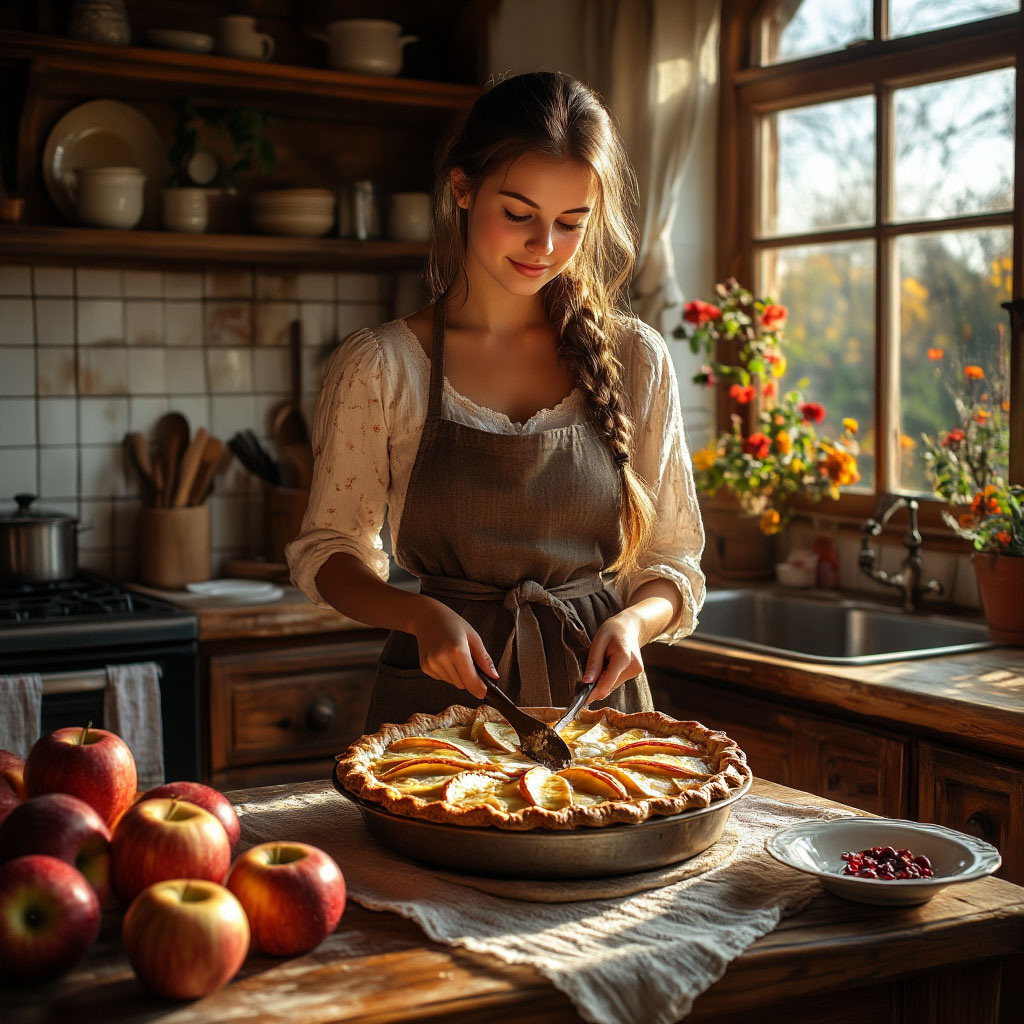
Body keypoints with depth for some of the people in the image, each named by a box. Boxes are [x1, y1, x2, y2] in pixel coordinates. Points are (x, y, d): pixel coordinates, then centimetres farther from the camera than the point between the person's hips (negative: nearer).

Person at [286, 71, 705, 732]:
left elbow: (673, 561, 10)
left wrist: (631, 622, -11)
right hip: (439, 698, -1)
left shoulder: (636, 360, 4)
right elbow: (329, 552, 6)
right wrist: (421, 615, -13)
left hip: (598, 695, 2)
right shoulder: (379, 367, -2)